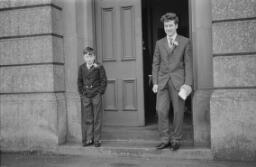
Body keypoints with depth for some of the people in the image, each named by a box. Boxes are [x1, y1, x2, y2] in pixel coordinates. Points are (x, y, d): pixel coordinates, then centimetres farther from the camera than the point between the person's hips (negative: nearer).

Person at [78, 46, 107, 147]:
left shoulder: (99, 67, -1)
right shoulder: (82, 68, 8)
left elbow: (104, 80, 0)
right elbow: (79, 81, 14)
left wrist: (100, 92, -8)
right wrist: (81, 92, 4)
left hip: (96, 95, -2)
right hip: (85, 96, 3)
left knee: (97, 119, 3)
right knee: (86, 119, 6)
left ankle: (97, 140, 11)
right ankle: (88, 139, 15)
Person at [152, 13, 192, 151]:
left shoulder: (185, 42, 6)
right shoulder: (159, 43, 14)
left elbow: (188, 64, 1)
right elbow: (155, 64, 12)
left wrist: (188, 83, -8)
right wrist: (155, 82, 2)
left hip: (178, 81, -2)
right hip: (163, 81, 2)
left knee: (178, 112, 1)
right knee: (161, 110, -7)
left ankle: (176, 140, 14)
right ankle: (165, 139, 6)